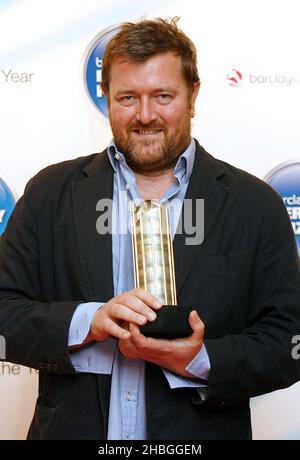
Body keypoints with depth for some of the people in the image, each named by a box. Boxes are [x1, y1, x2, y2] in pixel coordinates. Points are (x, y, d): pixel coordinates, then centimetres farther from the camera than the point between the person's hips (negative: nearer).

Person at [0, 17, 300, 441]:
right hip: (72, 428, 1)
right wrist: (88, 322, -22)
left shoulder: (256, 206, -5)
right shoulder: (51, 192, -2)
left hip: (199, 432, 0)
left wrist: (199, 360, -22)